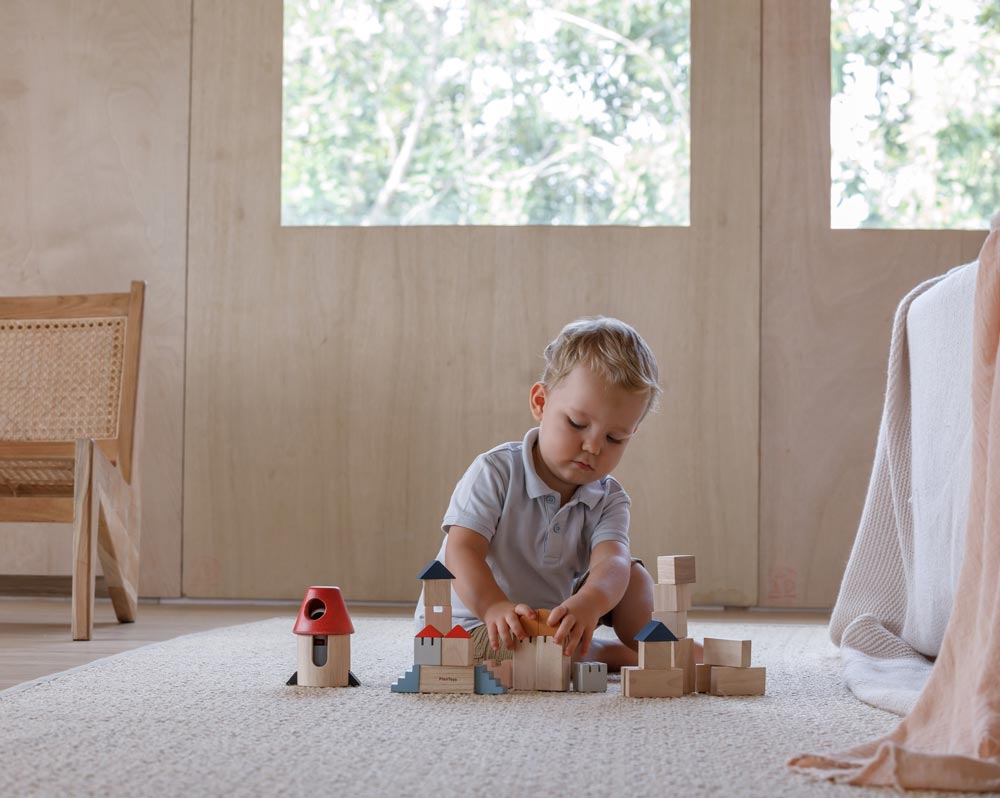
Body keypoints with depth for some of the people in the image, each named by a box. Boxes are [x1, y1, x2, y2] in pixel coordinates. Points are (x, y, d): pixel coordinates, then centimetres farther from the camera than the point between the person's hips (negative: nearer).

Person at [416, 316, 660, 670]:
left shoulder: (609, 500, -7)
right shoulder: (496, 472, -18)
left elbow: (612, 560, -27)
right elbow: (461, 552, -27)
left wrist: (590, 602, -53)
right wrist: (493, 607, -49)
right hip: (469, 620, -5)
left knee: (634, 576, -2)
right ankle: (613, 655, -13)